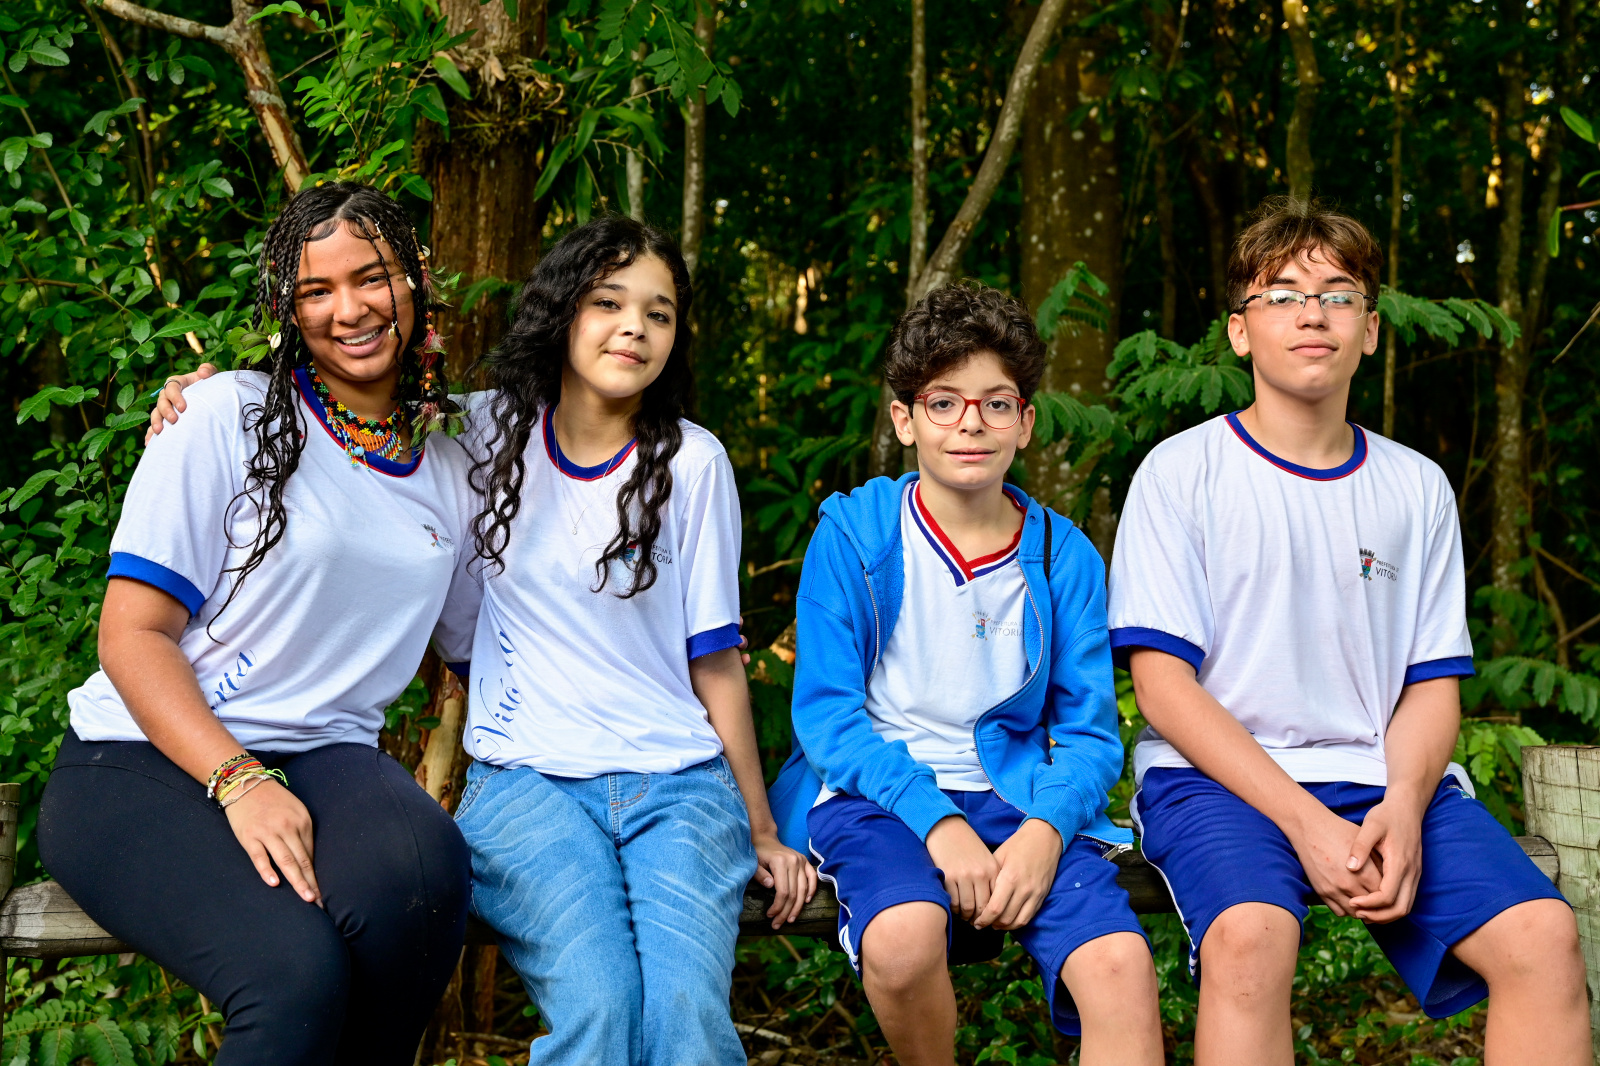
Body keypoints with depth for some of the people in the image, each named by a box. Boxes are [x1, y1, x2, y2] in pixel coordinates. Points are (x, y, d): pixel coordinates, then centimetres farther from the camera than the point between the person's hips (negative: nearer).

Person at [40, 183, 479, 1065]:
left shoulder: (450, 472, 13)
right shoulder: (231, 416, -1)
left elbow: (473, 647, 24)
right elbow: (132, 635, -7)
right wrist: (239, 782, -19)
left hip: (327, 758, 4)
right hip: (142, 761, -4)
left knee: (421, 860, -33)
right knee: (297, 968, -35)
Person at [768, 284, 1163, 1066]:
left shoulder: (1065, 557, 6)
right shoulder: (853, 533, 0)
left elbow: (1089, 730, 6)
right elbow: (825, 709, -5)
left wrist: (1045, 830, -16)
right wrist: (937, 821, -19)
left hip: (1019, 795, 2)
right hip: (875, 792, -1)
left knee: (1120, 962, -28)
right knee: (905, 933, -34)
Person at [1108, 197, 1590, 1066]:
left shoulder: (1417, 489, 12)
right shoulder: (1182, 471, 1)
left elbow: (1433, 684, 10)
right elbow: (1163, 683, -6)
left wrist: (1403, 807, -12)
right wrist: (1303, 821, -16)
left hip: (1386, 775, 4)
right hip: (1217, 772, -3)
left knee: (1545, 935, -21)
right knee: (1250, 936, -34)